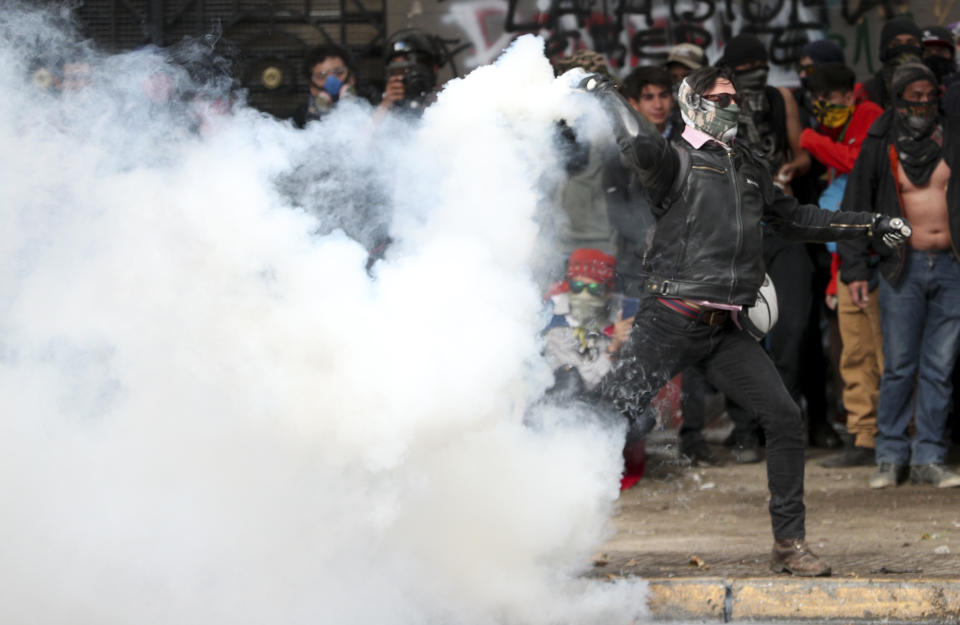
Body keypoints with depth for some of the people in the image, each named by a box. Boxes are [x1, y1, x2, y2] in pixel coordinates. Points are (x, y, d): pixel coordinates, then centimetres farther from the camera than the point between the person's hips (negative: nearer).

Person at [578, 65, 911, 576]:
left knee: (784, 419, -2)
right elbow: (638, 144, -27)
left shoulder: (748, 169, 19)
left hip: (725, 331, 6)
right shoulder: (677, 160, -4)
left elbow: (795, 219, 30)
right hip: (671, 320, -6)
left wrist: (872, 225, 31)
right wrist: (602, 94, -17)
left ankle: (789, 544, 6)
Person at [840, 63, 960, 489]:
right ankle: (891, 457, 6)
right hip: (903, 267, -1)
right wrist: (855, 268, 2)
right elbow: (855, 208, 7)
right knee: (899, 367, -3)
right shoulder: (880, 145, 4)